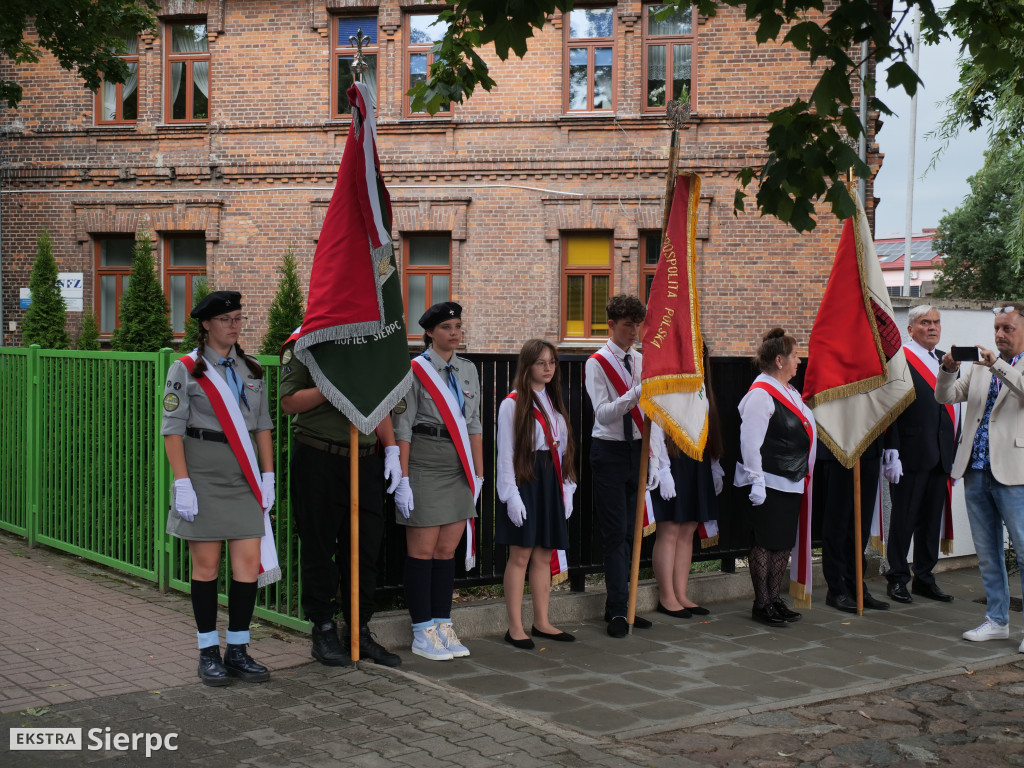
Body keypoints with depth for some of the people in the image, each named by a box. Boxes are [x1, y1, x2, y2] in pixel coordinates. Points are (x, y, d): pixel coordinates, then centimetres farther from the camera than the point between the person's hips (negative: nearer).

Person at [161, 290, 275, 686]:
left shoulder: (251, 370, 13)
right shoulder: (186, 370, -1)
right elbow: (172, 430, -5)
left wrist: (268, 476, 7)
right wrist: (182, 483, -13)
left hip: (244, 477, 4)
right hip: (204, 476, -4)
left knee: (248, 561, -1)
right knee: (206, 564, 2)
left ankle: (238, 649, 10)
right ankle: (209, 652, 13)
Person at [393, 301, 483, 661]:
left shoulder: (468, 370, 12)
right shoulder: (415, 371, -6)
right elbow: (402, 428, -8)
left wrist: (478, 474, 11)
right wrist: (403, 480, -12)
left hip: (460, 470, 5)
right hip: (425, 466, -5)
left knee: (447, 551, 9)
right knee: (422, 552, 0)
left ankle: (443, 626, 17)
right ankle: (423, 634, 8)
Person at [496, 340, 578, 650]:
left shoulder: (553, 401, 16)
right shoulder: (512, 403, -5)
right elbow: (505, 453, -8)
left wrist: (567, 486, 11)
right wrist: (511, 494, -13)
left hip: (550, 481, 6)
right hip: (524, 481, -6)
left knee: (544, 555, 9)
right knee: (520, 555, -5)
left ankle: (541, 622, 17)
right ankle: (515, 627, 1)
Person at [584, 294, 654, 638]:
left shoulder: (642, 361, 10)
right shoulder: (597, 363, -6)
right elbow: (603, 413, -17)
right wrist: (636, 394, -30)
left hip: (637, 449, 6)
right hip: (610, 451, -5)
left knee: (631, 532, 9)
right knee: (616, 533, -5)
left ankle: (619, 607, 18)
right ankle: (618, 611, 0)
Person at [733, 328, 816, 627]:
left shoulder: (789, 392, 15)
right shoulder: (760, 394, -15)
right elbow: (750, 441, -19)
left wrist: (804, 474, 21)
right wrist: (756, 482, -22)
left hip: (791, 482, 9)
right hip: (769, 483, -9)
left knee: (784, 543, 12)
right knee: (766, 543, -2)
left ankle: (775, 599, 22)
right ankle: (761, 605, 7)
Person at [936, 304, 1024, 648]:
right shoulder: (980, 365, 15)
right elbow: (946, 396, 9)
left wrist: (996, 365, -28)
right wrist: (948, 370, -9)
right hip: (976, 471, 6)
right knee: (987, 553, 12)